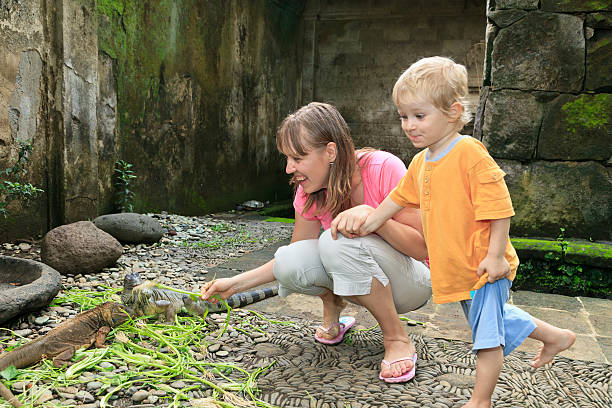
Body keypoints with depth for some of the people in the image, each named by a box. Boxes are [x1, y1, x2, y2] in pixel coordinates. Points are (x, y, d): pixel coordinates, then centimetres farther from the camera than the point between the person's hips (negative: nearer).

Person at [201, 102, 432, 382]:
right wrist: (234, 284, -6)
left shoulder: (385, 169, -23)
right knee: (288, 261, -24)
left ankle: (397, 339, -15)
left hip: (410, 283, -4)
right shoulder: (310, 191, -8)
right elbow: (293, 261, 3)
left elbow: (423, 247, -20)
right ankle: (333, 309, 7)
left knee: (338, 240, -33)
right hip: (360, 282, 4)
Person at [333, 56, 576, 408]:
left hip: (483, 266, -9)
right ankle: (555, 336, 46)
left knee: (487, 332, 4)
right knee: (495, 318, 25)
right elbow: (401, 197, 20)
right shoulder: (421, 162, 5)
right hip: (456, 268, 9)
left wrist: (495, 255, -23)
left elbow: (499, 207, -23)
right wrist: (370, 221, 19)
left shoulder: (470, 154, -22)